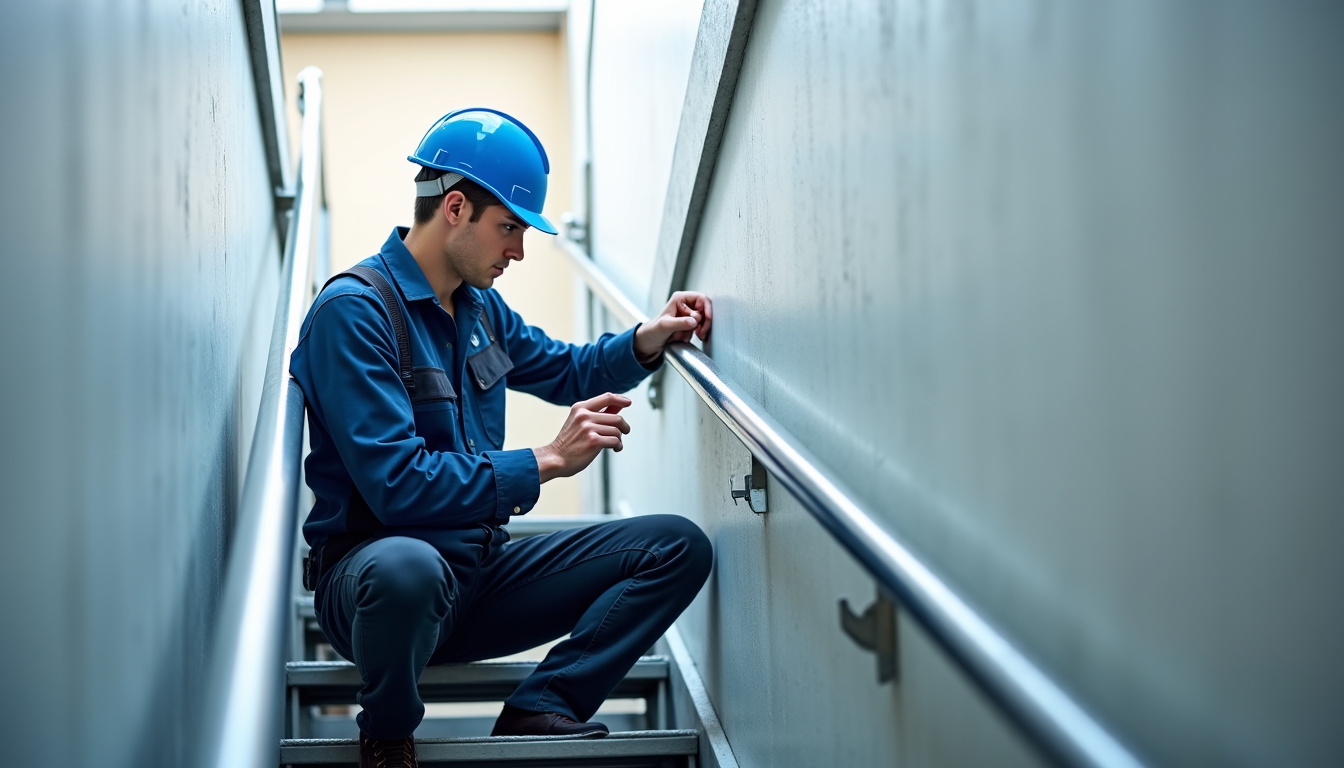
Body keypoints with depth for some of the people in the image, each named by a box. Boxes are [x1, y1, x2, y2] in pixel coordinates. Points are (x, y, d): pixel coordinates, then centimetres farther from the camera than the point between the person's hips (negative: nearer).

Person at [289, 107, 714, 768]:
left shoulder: (478, 306, 12)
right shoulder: (354, 310, -15)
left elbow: (564, 370, 31)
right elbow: (398, 483, -24)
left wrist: (649, 340, 11)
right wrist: (547, 461, -21)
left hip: (480, 568, 8)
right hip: (374, 561, -8)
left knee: (678, 546, -2)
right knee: (407, 567, -45)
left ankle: (538, 711, -13)